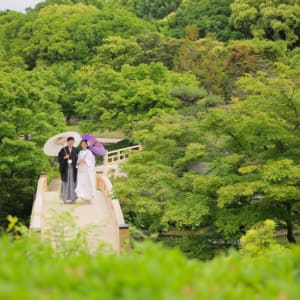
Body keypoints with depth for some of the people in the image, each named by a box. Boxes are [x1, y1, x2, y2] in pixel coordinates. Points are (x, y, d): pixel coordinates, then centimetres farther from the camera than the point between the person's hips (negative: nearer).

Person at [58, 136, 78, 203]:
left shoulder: (75, 150, 6)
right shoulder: (63, 150, -1)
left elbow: (77, 159, 8)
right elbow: (59, 158, -2)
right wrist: (64, 157, -19)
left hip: (73, 169, 2)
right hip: (65, 169, -2)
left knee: (73, 183, -1)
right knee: (65, 183, -2)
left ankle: (73, 198, 4)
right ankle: (65, 198, 5)